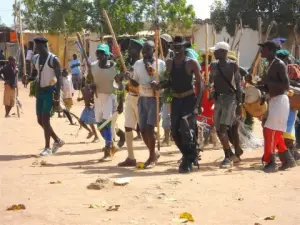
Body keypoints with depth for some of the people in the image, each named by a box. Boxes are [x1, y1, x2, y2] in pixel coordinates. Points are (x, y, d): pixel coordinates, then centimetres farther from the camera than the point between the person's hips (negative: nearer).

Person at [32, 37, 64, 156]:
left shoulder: (53, 59, -13)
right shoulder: (35, 58, 9)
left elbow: (59, 78, -14)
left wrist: (57, 96, -19)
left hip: (49, 91, -7)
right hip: (40, 91, 8)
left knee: (45, 119, -11)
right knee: (40, 120, 8)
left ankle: (47, 147, -1)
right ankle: (57, 140, 24)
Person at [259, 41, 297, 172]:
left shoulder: (280, 65, -14)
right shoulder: (271, 65, 15)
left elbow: (286, 86, -21)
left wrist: (268, 81, -24)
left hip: (280, 100, -10)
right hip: (273, 101, 10)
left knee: (269, 131, -11)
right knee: (276, 133, 12)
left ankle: (271, 162, -6)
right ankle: (288, 160, 20)